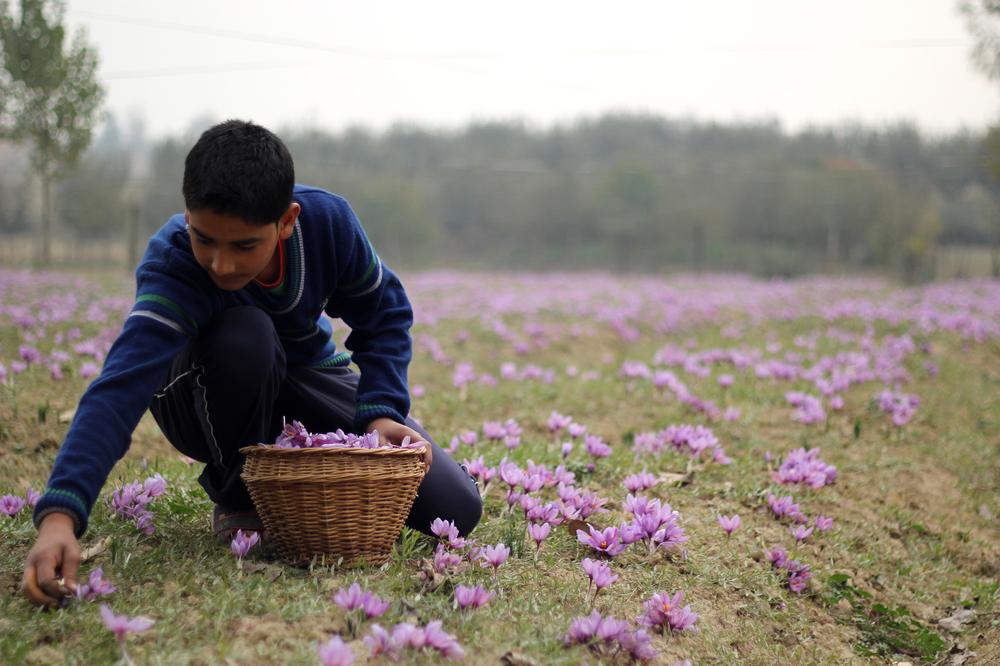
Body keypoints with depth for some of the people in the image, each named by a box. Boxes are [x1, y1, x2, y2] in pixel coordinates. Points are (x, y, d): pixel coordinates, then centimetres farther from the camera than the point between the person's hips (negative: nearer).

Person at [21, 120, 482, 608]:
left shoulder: (328, 220, -26)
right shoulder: (170, 268, -36)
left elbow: (383, 314, -8)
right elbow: (121, 386, -50)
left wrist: (381, 412, -24)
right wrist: (60, 515, -64)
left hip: (309, 376, 3)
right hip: (213, 402, -2)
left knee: (456, 509, -12)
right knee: (243, 333, -41)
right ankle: (235, 494, -12)